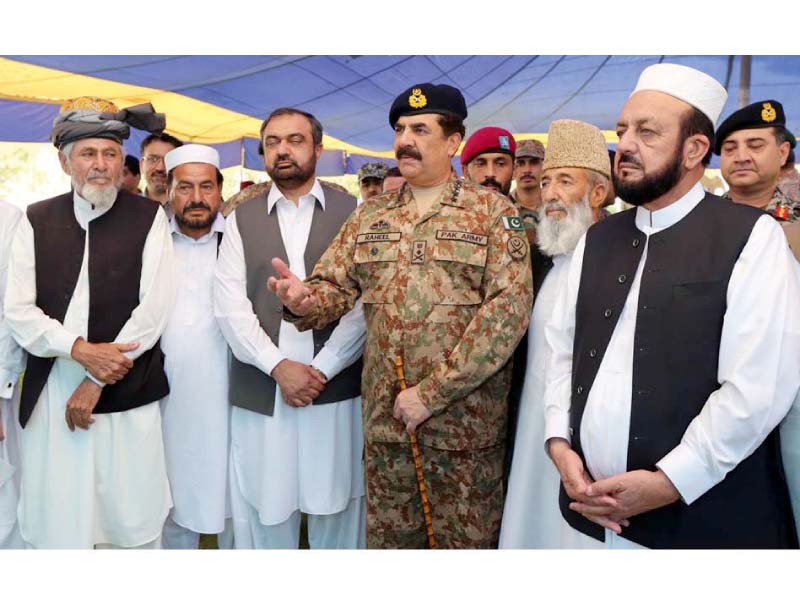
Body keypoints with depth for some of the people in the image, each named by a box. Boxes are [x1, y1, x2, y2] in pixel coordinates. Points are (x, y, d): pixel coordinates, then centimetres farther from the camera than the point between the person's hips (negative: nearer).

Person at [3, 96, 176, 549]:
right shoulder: (37, 220, 7)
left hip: (127, 395, -2)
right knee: (56, 522, 10)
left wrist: (96, 382, -8)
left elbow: (154, 308, -7)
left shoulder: (149, 219, 0)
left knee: (134, 524, 7)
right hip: (50, 394, 2)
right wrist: (81, 349, -13)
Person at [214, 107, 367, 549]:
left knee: (336, 513, 7)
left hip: (336, 390, -1)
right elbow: (231, 306, 1)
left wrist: (322, 369, -11)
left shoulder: (353, 213, 5)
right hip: (259, 393, 2)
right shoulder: (241, 219, 10)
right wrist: (279, 367, -11)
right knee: (266, 513, 9)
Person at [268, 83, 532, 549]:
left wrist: (432, 393, -18)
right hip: (384, 419, 4)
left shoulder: (493, 211, -4)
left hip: (465, 421, -3)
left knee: (465, 541, 13)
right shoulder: (370, 216, 9)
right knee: (388, 538, 19)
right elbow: (333, 286, 6)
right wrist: (303, 301, -20)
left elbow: (510, 308, -14)